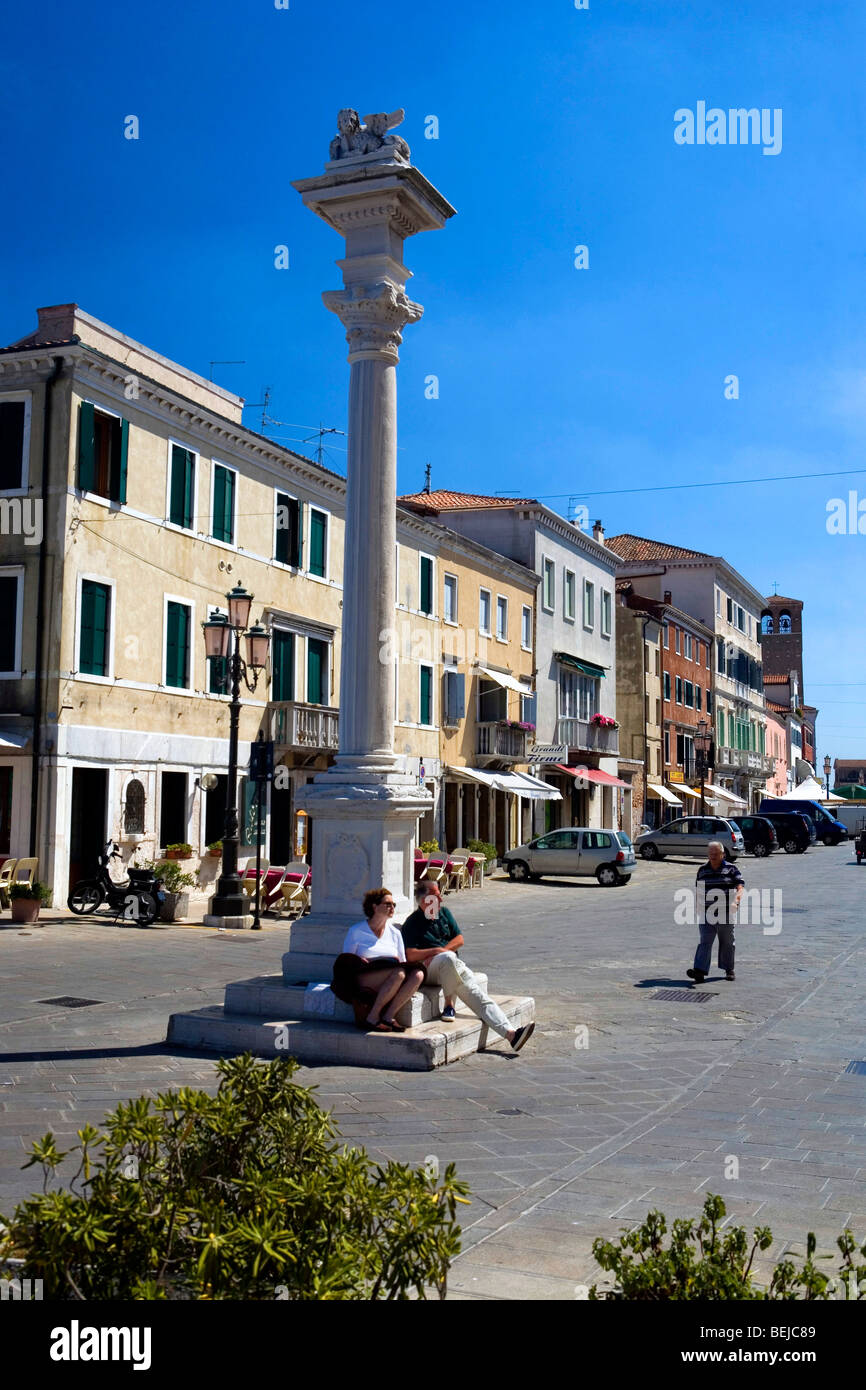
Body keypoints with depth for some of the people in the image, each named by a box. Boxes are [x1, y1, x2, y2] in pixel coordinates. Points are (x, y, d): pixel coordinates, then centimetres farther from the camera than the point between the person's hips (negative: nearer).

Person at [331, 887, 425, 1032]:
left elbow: (403, 963, 20)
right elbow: (345, 961, 4)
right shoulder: (356, 931, 8)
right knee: (399, 973, -33)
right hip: (363, 978, -5)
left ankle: (388, 1015, -21)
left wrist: (397, 961, -5)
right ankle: (372, 1017, -24)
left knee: (417, 974, -25)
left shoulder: (395, 933, 21)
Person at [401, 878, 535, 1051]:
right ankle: (449, 1004, -21)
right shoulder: (412, 923, -2)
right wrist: (437, 951, -11)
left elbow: (459, 940, 13)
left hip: (453, 966, 5)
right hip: (428, 970, -5)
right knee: (448, 958, -38)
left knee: (477, 992, -16)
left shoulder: (443, 913, 17)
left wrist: (442, 950, -4)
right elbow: (411, 955, -12)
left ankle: (510, 1033, -29)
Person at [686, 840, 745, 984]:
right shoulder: (702, 870, 10)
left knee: (727, 942, 11)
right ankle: (700, 971, -20)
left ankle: (729, 969, 28)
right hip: (707, 912, 1)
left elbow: (740, 888, -9)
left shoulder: (731, 869, 0)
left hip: (726, 912, -1)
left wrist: (736, 901, -26)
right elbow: (698, 889, 21)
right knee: (705, 941, -10)